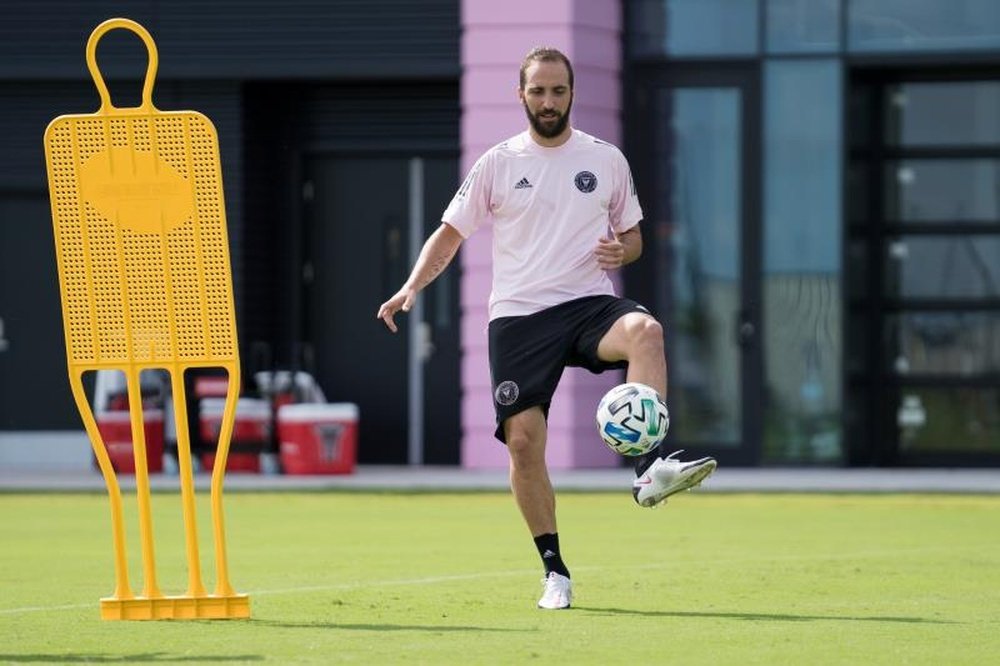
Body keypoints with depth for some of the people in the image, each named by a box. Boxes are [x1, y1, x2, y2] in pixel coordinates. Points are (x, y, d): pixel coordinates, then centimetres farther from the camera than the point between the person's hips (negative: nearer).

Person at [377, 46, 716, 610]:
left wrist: (621, 251, -8)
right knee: (523, 441, -8)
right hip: (518, 315, 0)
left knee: (646, 329, -34)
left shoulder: (606, 160, 8)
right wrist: (412, 287, -6)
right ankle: (555, 573, 6)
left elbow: (632, 236, 17)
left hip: (589, 304, 0)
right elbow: (450, 234, 10)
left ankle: (651, 469, -41)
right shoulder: (498, 163, 6)